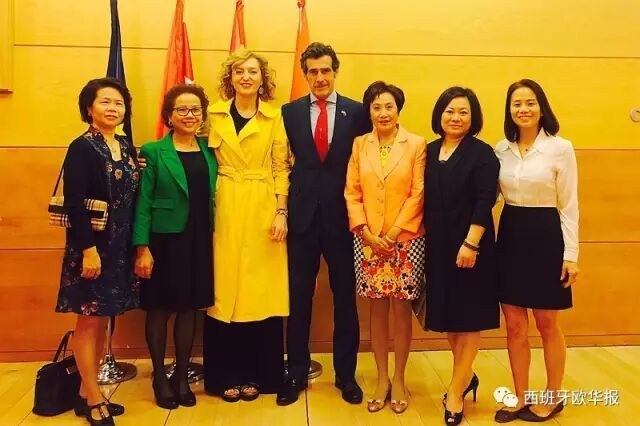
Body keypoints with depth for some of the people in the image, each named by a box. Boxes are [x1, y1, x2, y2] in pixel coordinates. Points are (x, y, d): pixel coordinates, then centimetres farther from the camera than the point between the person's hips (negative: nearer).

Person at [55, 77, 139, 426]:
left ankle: (86, 393, 27)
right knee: (89, 320, 3)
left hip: (120, 247, 7)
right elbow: (75, 203, -16)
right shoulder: (82, 147, -9)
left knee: (102, 320, 13)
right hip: (92, 245, -7)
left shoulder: (128, 148, 10)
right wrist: (89, 249, -20)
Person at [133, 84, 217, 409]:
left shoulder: (209, 152, 8)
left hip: (199, 241, 4)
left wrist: (210, 238, 1)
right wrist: (142, 248, -13)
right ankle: (159, 377, 23)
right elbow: (142, 203, -6)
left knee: (189, 309, 10)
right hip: (164, 239, -3)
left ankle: (181, 376, 25)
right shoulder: (153, 152, -3)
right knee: (159, 309, 6)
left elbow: (211, 198, 8)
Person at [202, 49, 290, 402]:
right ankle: (227, 375, 16)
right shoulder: (214, 114, 7)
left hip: (263, 210, 0)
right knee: (224, 289, 2)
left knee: (262, 289, 2)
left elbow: (281, 169, 2)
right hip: (224, 210, 1)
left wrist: (281, 212, -6)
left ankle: (257, 374, 17)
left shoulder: (274, 117, 4)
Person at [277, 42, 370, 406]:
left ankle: (346, 373, 24)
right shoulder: (290, 112, 6)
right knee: (299, 297, 8)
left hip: (342, 216, 0)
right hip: (302, 215, 1)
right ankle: (297, 373, 23)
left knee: (345, 297, 9)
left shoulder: (357, 112, 3)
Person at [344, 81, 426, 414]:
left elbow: (418, 194, -5)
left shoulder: (416, 144, -1)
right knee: (377, 309, 9)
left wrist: (394, 233, -9)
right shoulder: (359, 144, 6)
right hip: (368, 240, 2)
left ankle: (399, 379, 21)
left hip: (405, 239, -2)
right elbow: (352, 193, 3)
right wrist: (366, 232, -7)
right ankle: (381, 379, 22)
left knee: (401, 309, 5)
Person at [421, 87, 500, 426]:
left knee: (468, 316, 4)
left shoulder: (482, 153, -7)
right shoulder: (429, 151, 8)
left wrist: (471, 243, -22)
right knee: (447, 314, 13)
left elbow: (485, 201, -14)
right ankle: (465, 377, 33)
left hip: (468, 245, -5)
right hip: (437, 245, 6)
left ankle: (456, 389, 16)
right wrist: (424, 240, 8)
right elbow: (424, 200, 10)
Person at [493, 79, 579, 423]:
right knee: (515, 327, 9)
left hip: (545, 236, -4)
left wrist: (571, 254, -8)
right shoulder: (500, 150, 4)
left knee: (547, 325, 9)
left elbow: (569, 206, -6)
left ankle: (553, 398, 29)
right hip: (510, 236, 4)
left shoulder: (561, 148, -7)